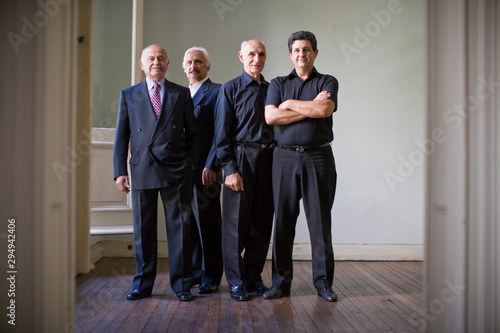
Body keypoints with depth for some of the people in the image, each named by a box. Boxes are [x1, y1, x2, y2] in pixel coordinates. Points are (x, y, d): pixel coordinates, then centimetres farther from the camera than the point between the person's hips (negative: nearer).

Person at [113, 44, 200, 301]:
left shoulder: (181, 94, 10)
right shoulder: (128, 95, 12)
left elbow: (193, 133, 11)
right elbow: (121, 136, 9)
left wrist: (190, 163, 0)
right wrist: (120, 171, 1)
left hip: (176, 171, -1)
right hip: (142, 171, 1)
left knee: (180, 228, 2)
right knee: (143, 230, 7)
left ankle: (181, 284, 14)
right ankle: (143, 284, 21)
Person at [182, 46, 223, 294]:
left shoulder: (216, 92, -4)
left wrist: (211, 166, -16)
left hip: (205, 170, -6)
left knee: (208, 224, 0)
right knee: (190, 223, 12)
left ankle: (211, 276, 12)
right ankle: (196, 270, 25)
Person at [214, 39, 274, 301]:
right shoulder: (230, 89, 3)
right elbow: (221, 133, -3)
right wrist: (230, 169, -12)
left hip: (268, 161, 4)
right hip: (241, 159, -4)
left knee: (262, 223, 8)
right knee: (236, 223, 0)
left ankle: (253, 278, 20)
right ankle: (236, 282, 11)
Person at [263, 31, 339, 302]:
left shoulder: (328, 82, 9)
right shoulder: (278, 84, 13)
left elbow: (325, 109, -13)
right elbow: (270, 116, -5)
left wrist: (291, 104, -3)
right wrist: (311, 108, -6)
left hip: (318, 157, -1)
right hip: (285, 158, 1)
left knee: (320, 221, 1)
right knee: (283, 221, 3)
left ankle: (323, 282, 13)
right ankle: (281, 281, 14)